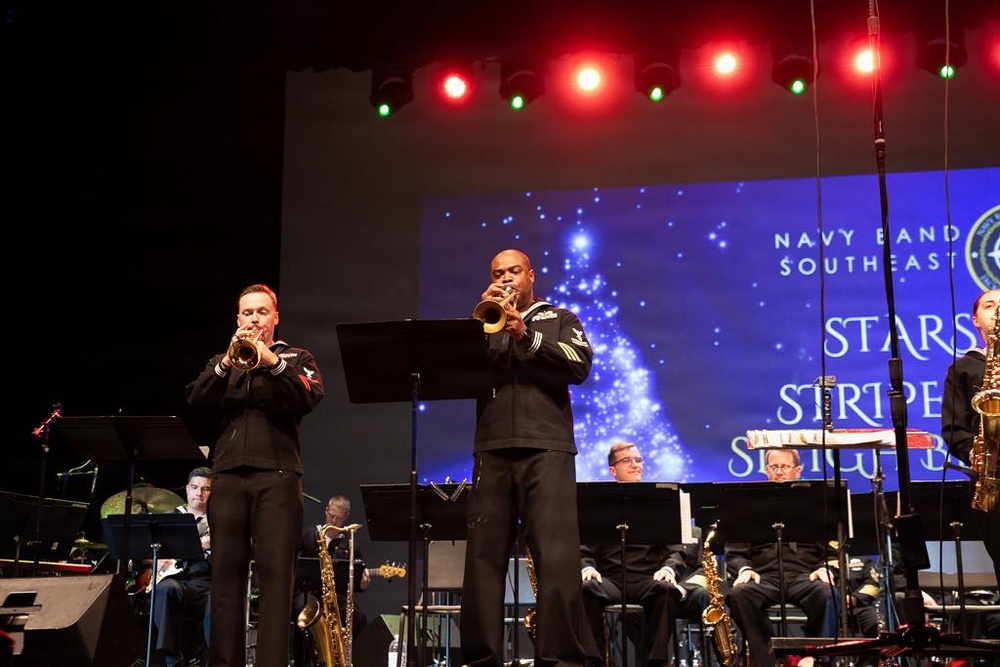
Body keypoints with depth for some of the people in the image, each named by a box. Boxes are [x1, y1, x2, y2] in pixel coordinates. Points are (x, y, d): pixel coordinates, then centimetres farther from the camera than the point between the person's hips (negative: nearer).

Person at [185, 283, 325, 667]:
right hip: (228, 474, 3)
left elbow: (309, 399, -5)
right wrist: (226, 364, -8)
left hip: (277, 473, -3)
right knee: (226, 571, -1)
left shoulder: (296, 358, 15)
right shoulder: (221, 362, 22)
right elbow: (196, 404, 5)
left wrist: (273, 362, -15)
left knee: (275, 570, -11)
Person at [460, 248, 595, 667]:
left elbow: (580, 365, 0)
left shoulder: (559, 319, 18)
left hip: (546, 448, -3)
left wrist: (527, 338, -6)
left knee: (556, 556, -13)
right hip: (492, 449, 3)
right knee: (483, 554, -2)